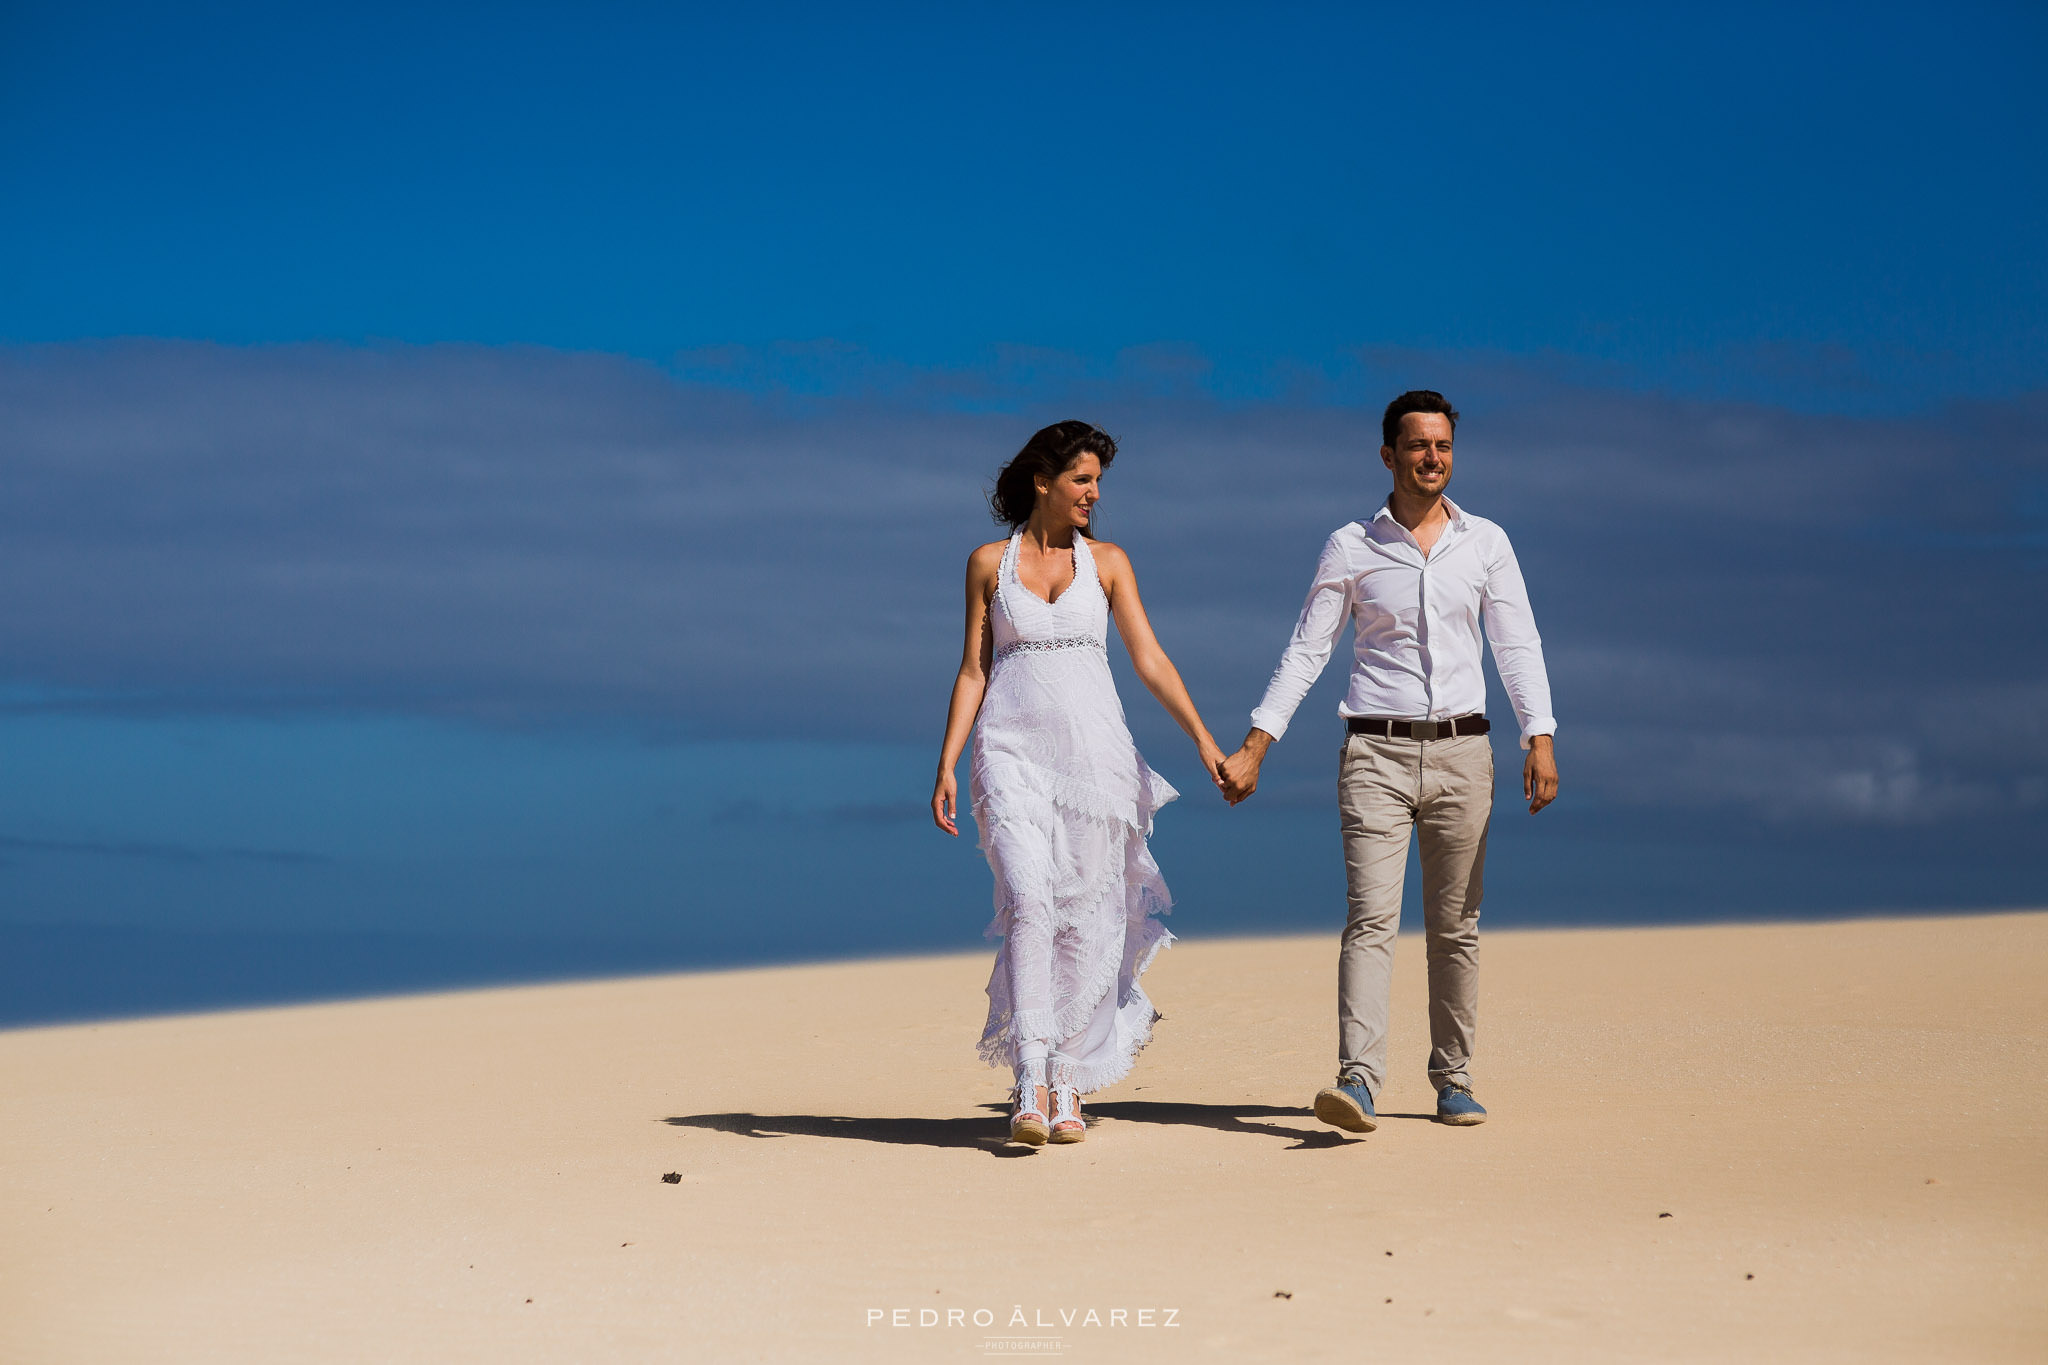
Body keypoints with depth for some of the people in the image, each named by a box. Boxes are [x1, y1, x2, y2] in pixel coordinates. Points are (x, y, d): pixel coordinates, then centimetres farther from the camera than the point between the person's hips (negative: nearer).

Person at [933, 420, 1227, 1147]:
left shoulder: (1108, 562, 9)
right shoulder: (989, 562, 7)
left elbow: (1150, 659, 5)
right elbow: (973, 669, 8)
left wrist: (1204, 739, -5)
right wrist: (946, 766, 0)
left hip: (1094, 751, 2)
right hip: (1013, 751, -1)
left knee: (1086, 922, 0)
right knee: (1028, 902, -18)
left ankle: (1068, 1086, 10)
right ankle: (1030, 1085, -19)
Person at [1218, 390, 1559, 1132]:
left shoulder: (1486, 542, 8)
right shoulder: (1349, 548, 3)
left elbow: (1518, 645, 4)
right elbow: (1305, 652, 3)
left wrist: (1540, 740, -8)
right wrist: (1253, 749, -3)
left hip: (1460, 751, 2)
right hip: (1377, 754, -2)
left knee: (1456, 926, 7)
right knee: (1371, 918, -13)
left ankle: (1453, 1081, 16)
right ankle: (1358, 1083, -21)